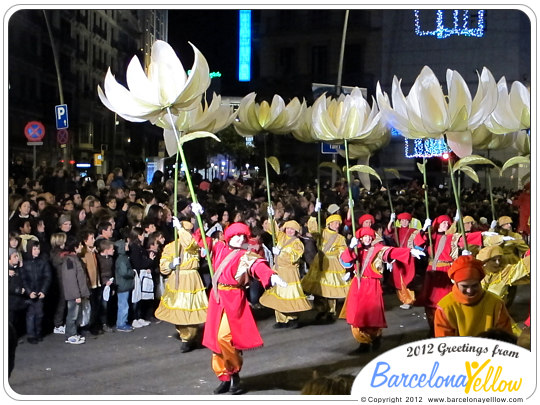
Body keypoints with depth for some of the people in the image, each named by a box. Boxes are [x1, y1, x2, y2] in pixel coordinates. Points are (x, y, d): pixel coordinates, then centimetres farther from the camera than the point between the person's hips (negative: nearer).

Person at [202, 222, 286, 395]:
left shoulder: (246, 256, -7)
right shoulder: (219, 248, 10)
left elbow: (258, 265, -26)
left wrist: (272, 276, -44)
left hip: (233, 300, -6)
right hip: (217, 298, 6)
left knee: (224, 336, -19)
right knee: (215, 339, 9)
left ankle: (235, 373, 3)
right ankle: (225, 378, 22)